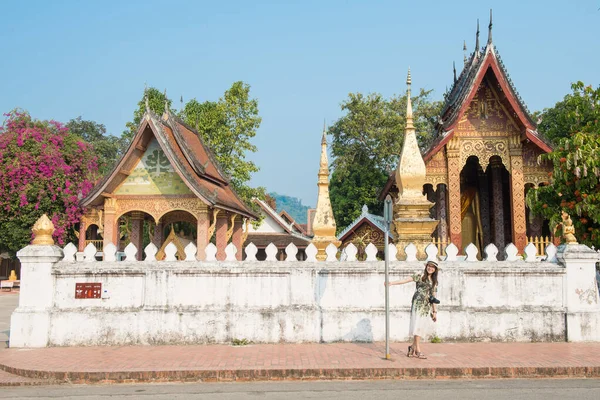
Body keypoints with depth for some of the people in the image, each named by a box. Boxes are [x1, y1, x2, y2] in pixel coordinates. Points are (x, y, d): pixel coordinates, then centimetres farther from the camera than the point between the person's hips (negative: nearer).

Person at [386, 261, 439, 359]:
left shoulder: (434, 282, 17)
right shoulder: (420, 276, 2)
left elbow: (433, 297, 19)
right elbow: (405, 280, -5)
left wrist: (434, 311, 17)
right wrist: (391, 283, -15)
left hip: (427, 306, 5)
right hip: (418, 304, -5)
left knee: (423, 327, 2)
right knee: (418, 326, -8)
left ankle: (412, 349, 12)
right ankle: (418, 351, -6)